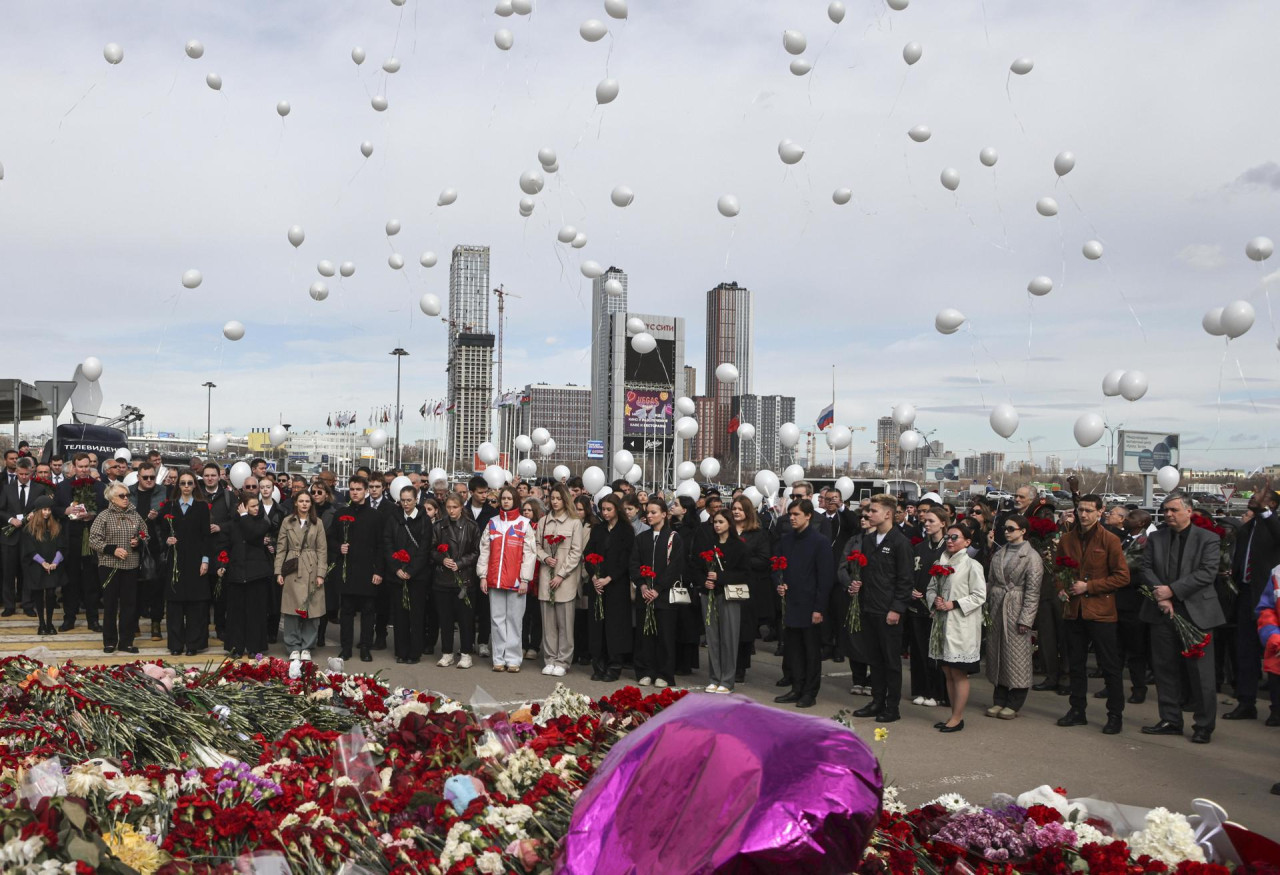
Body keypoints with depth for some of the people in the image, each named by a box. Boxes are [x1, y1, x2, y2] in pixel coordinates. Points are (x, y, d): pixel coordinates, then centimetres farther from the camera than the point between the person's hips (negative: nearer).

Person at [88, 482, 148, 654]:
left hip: (131, 566, 3)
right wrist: (113, 549, -17)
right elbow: (93, 540, -8)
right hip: (110, 566, -3)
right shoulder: (103, 517, -4)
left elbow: (145, 534, 19)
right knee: (110, 603, 4)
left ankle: (126, 641, 14)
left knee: (129, 603, 5)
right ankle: (109, 642, 15)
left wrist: (139, 541, -2)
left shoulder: (135, 515, 8)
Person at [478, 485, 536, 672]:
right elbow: (484, 550, 10)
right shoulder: (492, 523, 11)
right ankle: (499, 658, 9)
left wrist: (525, 579, -7)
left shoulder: (524, 524, 2)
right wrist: (483, 576, 3)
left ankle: (513, 659, 5)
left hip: (516, 580, -3)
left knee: (514, 619, 0)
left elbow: (529, 553, -2)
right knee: (497, 619, 4)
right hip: (494, 579, 3)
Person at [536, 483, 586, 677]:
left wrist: (561, 575, -9)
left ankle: (562, 661, 6)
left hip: (566, 578, -3)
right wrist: (545, 558, -7)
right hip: (546, 576, 4)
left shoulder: (575, 522, -1)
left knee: (564, 621, -2)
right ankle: (550, 659, 14)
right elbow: (538, 545, 14)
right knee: (548, 620, 5)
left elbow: (576, 552, -4)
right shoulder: (543, 521, 12)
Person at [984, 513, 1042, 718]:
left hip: (1016, 609, -6)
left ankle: (1014, 703, 9)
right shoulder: (999, 553, 12)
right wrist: (987, 609, 8)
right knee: (996, 653, 8)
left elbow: (1032, 591, -9)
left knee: (1016, 655, -2)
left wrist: (1026, 619, -14)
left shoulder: (1032, 556, -6)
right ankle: (999, 700, 19)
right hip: (996, 607, 6)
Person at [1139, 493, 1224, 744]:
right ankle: (1170, 720, 19)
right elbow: (1146, 569, 4)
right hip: (1163, 611, 4)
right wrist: (1161, 597, -11)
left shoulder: (1208, 539, -2)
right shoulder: (1155, 538, 10)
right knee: (1165, 669, 9)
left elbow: (1207, 572, -12)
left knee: (1201, 672, -2)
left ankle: (1204, 726, 8)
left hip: (1196, 614, -4)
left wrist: (1172, 590, -16)